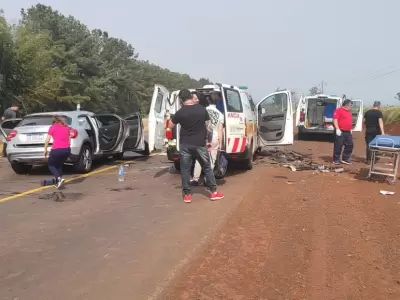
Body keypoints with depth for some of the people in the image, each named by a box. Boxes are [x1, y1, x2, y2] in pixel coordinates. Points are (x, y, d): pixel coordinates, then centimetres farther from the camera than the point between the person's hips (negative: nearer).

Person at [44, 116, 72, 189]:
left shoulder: (52, 127, 6)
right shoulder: (67, 127, 18)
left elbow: (47, 140, 2)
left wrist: (45, 149, 11)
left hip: (56, 150, -4)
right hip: (67, 150, 4)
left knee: (51, 165, 16)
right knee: (59, 165, 26)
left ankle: (59, 178, -8)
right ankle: (58, 182, 18)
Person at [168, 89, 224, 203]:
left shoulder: (180, 112, -6)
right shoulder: (202, 109, -2)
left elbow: (170, 126, 7)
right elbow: (209, 127, 0)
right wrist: (209, 141, 9)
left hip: (185, 145, -1)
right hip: (200, 144, 1)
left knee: (185, 169, 9)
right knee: (207, 168, 12)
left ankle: (187, 194, 11)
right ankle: (213, 192, 16)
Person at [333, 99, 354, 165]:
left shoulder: (349, 112, 18)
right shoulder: (339, 110, -9)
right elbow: (335, 120, -17)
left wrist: (350, 129, 23)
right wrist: (337, 129, -23)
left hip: (348, 132, 9)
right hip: (340, 132, -9)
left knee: (349, 145, 8)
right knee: (338, 146, -3)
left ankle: (345, 159, 18)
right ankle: (336, 160, 6)